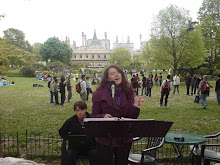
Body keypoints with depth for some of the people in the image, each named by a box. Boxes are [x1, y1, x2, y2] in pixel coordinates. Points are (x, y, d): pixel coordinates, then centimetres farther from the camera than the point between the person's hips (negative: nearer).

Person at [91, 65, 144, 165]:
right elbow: (93, 117, -5)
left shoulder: (128, 92, 2)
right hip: (105, 140, -3)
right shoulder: (99, 94, -8)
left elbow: (132, 117, 2)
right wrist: (103, 116, -25)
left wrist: (135, 106, -18)